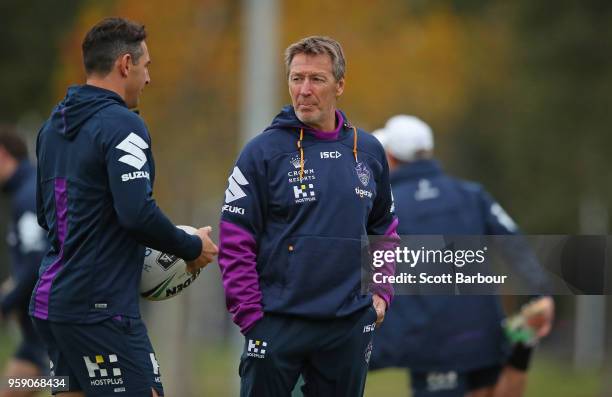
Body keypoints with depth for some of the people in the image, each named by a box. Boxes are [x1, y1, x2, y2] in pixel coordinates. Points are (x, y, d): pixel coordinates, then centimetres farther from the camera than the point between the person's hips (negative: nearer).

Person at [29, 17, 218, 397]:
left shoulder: (54, 126, 14)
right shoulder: (121, 125, -13)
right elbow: (137, 211, -21)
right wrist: (193, 248, -6)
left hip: (52, 299, 9)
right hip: (101, 308, -9)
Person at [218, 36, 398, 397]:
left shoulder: (368, 151, 9)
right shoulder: (263, 151, -5)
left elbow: (384, 228, 22)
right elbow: (235, 241, -6)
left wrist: (382, 292, 10)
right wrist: (249, 313, -11)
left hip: (350, 326, 4)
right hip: (277, 323, -4)